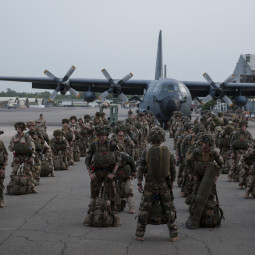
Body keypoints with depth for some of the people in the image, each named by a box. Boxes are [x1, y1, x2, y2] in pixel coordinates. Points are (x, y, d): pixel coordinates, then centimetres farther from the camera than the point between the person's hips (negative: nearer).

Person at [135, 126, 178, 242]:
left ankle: (140, 234, 12)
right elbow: (173, 170, -1)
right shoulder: (168, 152, -6)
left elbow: (141, 169, -8)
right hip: (164, 185, 1)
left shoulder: (146, 152, -10)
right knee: (168, 209, 11)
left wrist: (139, 183, 0)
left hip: (150, 185, -1)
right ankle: (173, 234, 12)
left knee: (144, 209, 9)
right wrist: (172, 182, 13)